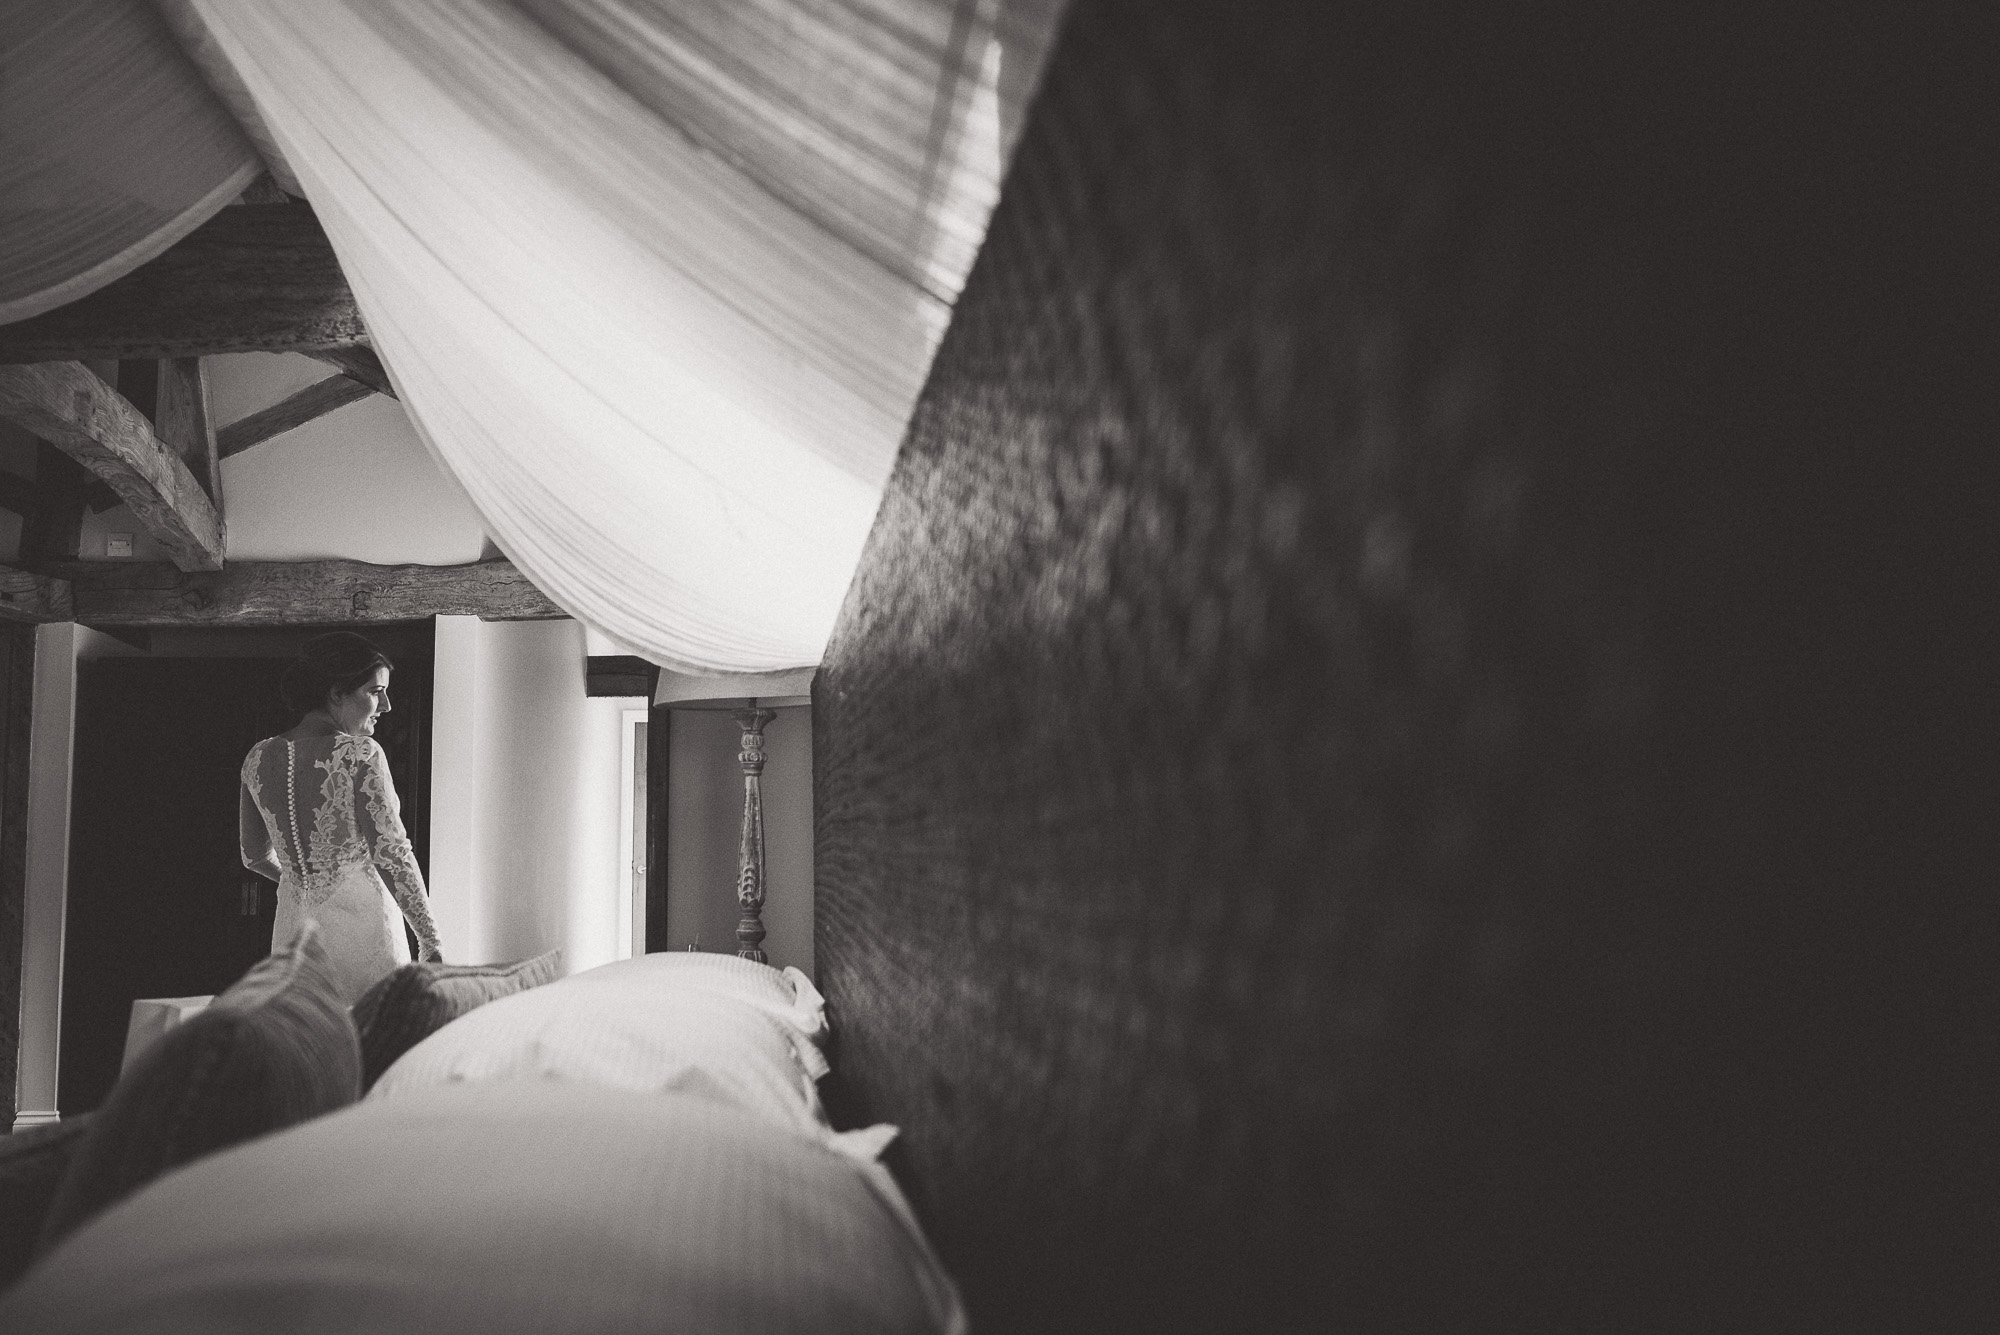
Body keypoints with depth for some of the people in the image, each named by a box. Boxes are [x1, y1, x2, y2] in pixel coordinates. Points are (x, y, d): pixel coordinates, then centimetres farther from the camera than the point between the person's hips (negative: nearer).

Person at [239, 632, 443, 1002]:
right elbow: (391, 854, -14)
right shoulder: (359, 753, -12)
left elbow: (256, 856, 18)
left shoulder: (259, 758, 7)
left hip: (291, 928, 6)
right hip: (359, 927, -6)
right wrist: (430, 942, -8)